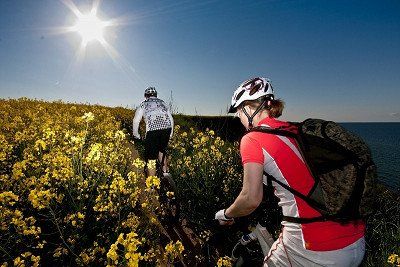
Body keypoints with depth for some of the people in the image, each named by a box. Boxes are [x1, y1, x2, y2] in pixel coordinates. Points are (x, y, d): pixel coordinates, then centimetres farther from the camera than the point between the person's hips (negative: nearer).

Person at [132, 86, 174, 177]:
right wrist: (170, 134, 33)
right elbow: (171, 119, 25)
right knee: (161, 151, 28)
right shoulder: (162, 103, 28)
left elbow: (136, 121, 13)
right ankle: (165, 172, 24)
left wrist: (136, 135, 26)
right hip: (166, 128, 4)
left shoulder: (143, 104, 20)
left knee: (151, 158, 5)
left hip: (153, 129, -4)